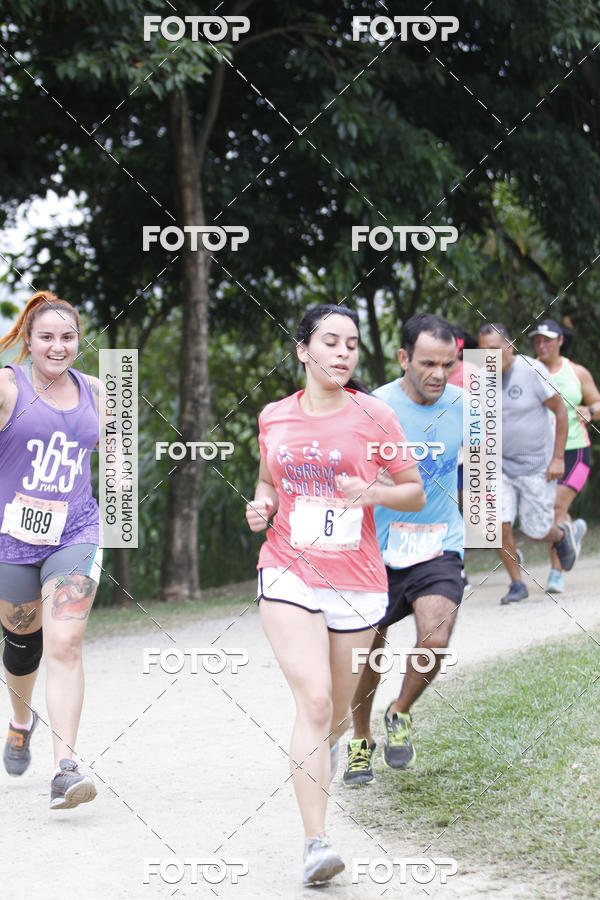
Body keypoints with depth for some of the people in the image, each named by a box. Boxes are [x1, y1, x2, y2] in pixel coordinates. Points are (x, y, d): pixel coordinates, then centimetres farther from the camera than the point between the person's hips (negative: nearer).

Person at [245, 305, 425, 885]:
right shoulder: (273, 418, 5)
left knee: (336, 712, 13)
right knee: (313, 701, -18)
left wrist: (373, 493, -16)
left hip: (357, 582, 1)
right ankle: (315, 843, -19)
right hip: (288, 575, -1)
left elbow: (415, 492, 4)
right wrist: (261, 504, -1)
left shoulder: (374, 416, -1)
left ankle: (325, 744, 53)